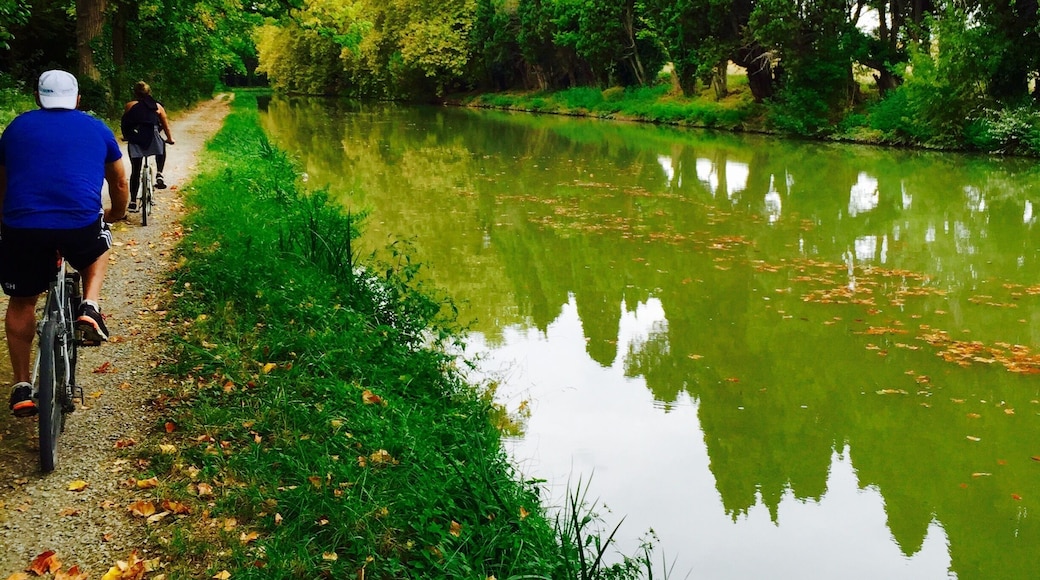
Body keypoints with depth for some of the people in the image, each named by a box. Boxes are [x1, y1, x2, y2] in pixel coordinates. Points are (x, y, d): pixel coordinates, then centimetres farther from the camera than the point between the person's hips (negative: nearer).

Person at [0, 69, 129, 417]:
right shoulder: (96, 128, 17)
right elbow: (120, 185, 28)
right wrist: (115, 215, 48)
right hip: (81, 226, -1)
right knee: (99, 246, 34)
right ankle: (90, 308, 11)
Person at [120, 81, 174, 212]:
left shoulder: (129, 106, 12)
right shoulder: (157, 106, 13)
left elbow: (124, 124, 15)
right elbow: (165, 125, 19)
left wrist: (127, 136, 32)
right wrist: (170, 138, 34)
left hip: (135, 140, 0)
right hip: (152, 138, 0)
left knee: (135, 171, 10)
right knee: (162, 147, 35)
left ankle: (133, 202, 9)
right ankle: (159, 174, 18)